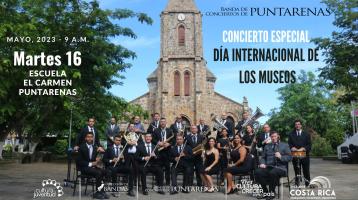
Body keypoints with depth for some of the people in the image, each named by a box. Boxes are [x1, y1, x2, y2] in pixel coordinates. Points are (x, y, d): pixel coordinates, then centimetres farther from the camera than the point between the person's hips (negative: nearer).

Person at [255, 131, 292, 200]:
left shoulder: (285, 145, 13)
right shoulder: (267, 146, 24)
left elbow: (290, 157, 3)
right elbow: (263, 157, 19)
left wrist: (281, 157, -14)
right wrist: (262, 163, -2)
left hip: (280, 167, -4)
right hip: (268, 167, 4)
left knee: (273, 172, -38)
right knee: (257, 172, -26)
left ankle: (272, 192, -16)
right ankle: (265, 192, -8)